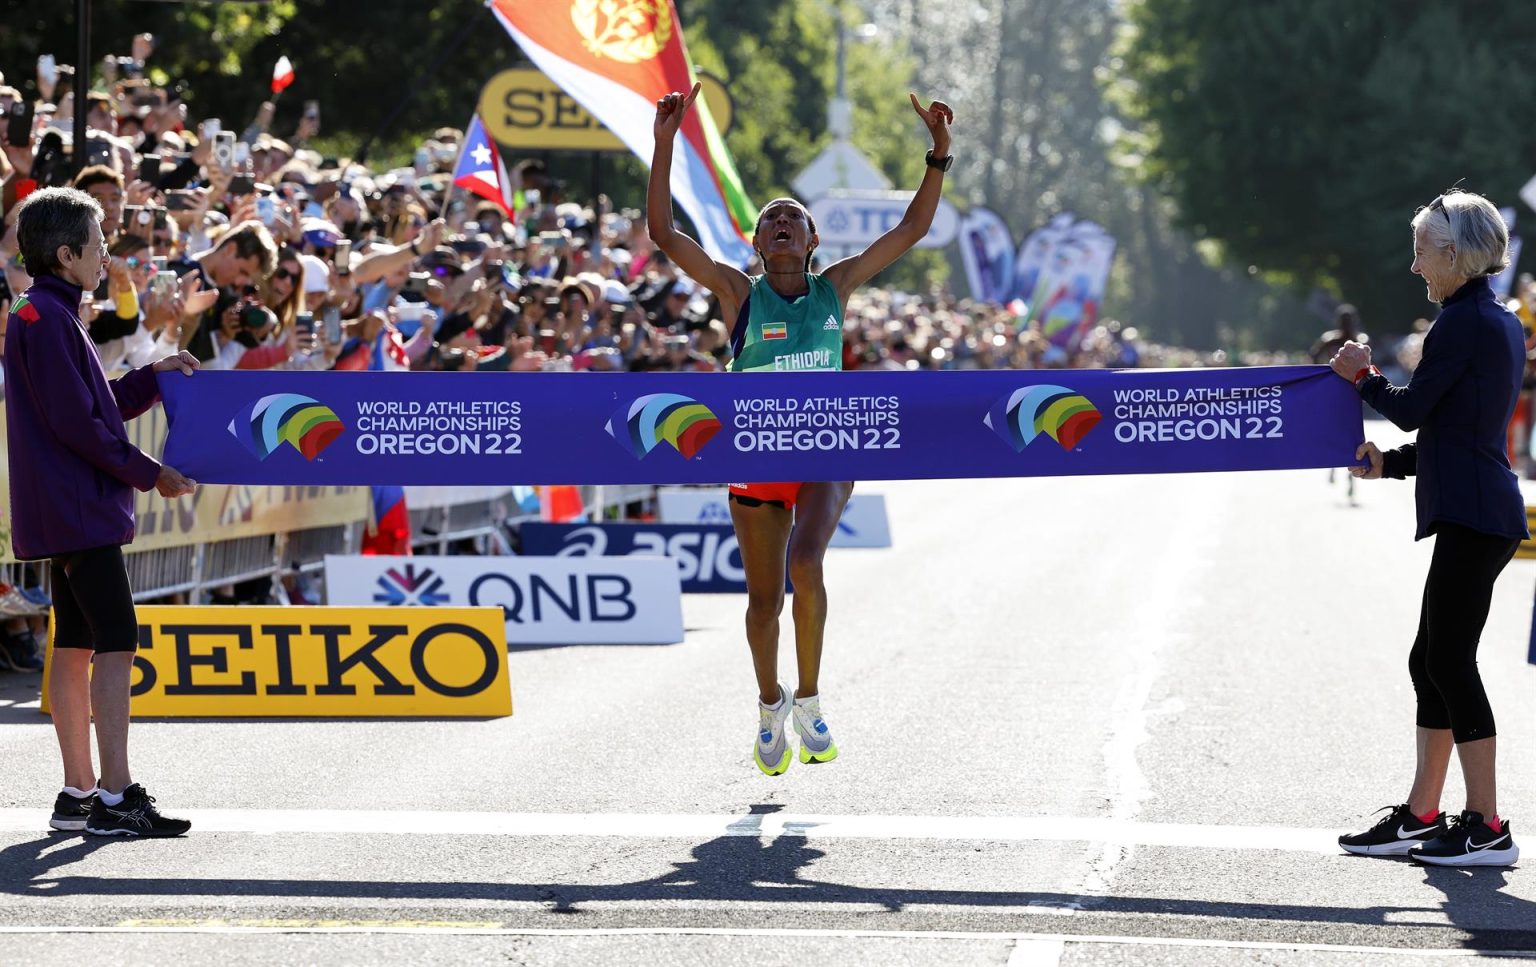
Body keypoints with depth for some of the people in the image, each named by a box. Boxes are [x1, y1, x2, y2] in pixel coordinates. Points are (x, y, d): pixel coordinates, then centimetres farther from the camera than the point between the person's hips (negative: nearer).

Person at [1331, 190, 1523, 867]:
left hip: (1472, 516, -10)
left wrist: (1362, 376, 8)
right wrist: (1390, 463, 18)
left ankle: (1487, 828, -7)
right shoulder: (1504, 323, 17)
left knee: (1450, 661, -8)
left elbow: (1413, 409, -9)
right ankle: (1420, 817, 19)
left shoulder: (1462, 323, -13)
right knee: (1432, 660, 14)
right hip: (1485, 512, 10)